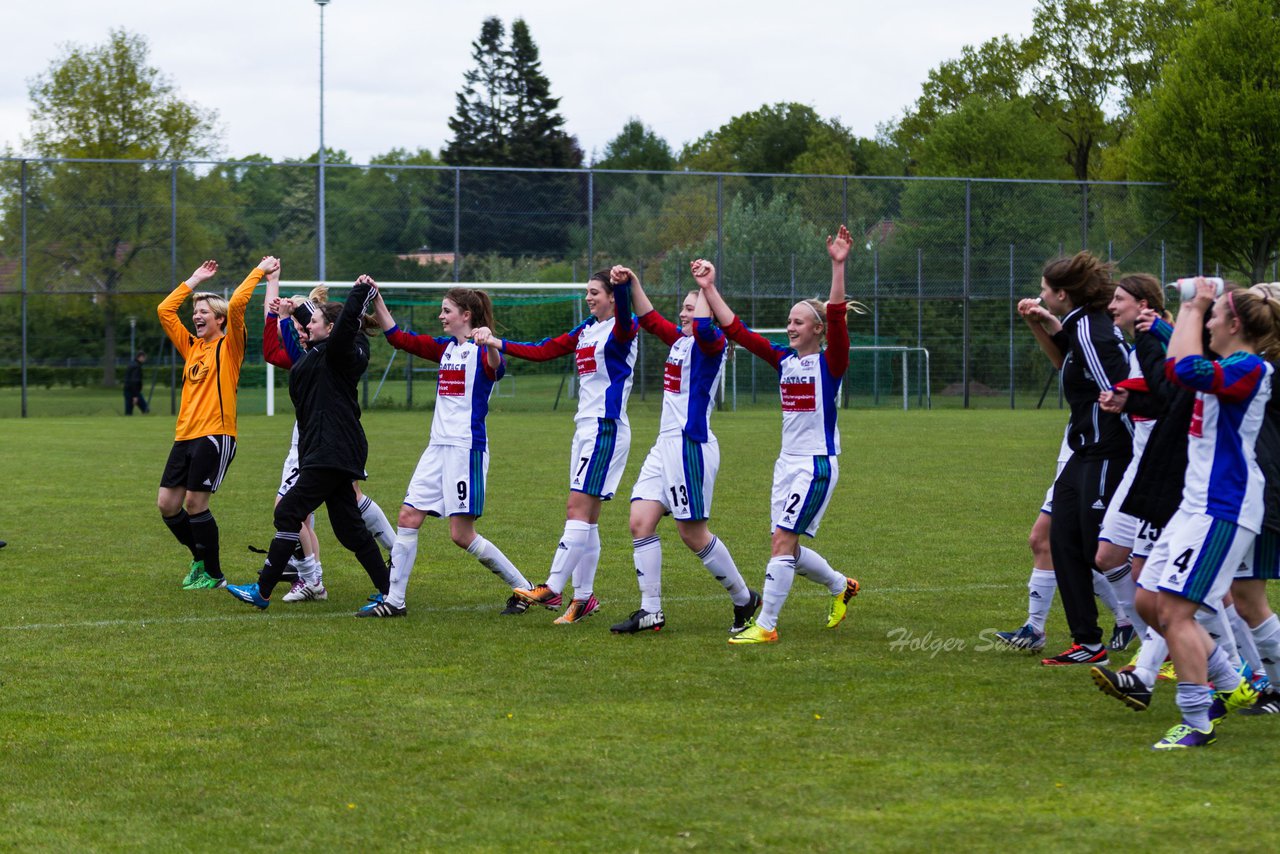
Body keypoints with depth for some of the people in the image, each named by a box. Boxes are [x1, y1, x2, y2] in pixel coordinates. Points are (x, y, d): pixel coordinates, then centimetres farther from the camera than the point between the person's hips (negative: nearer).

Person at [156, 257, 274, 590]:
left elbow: (236, 304, -14)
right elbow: (165, 310, 21)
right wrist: (195, 280, 24)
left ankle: (214, 575, 4)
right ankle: (200, 559, 23)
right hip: (184, 436, 7)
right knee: (167, 503, 3)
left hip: (215, 435, -7)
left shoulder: (229, 347, -1)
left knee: (195, 502, -9)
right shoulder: (191, 347, 16)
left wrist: (259, 272, -7)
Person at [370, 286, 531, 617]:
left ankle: (523, 587, 6)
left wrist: (490, 346, -55)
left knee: (462, 534, -7)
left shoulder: (481, 350, -10)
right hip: (439, 446, 8)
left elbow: (497, 368, -33)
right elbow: (398, 337, 19)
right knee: (408, 518, 1)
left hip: (466, 447, -8)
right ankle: (394, 600, 4)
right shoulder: (445, 348, 14)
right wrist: (376, 300, 9)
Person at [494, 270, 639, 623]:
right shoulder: (585, 330, 16)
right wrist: (500, 344, 20)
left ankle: (551, 589, -17)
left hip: (607, 428, -9)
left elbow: (624, 319, -34)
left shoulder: (620, 330, -9)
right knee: (585, 517, 7)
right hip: (585, 428, 9)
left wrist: (623, 286, -54)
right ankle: (583, 597, 8)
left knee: (578, 509, -13)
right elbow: (544, 350, 24)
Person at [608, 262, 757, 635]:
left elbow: (703, 327, -33)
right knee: (640, 522, 0)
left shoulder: (710, 344, -10)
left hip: (691, 444, -9)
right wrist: (632, 283, 16)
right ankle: (650, 611, 0)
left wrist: (706, 286, -27)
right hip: (666, 444, 9)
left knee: (693, 533, -3)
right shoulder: (680, 340, 14)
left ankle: (744, 599, 13)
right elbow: (650, 319, 26)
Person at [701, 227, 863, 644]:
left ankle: (765, 625, -8)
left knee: (782, 542, -11)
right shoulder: (784, 360, 9)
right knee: (788, 547, 9)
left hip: (817, 464, -7)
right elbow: (736, 330, 11)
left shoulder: (830, 363, -8)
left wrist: (838, 266, -34)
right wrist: (709, 290, 8)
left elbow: (836, 317, -24)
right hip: (788, 462, 7)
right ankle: (841, 586, 34)